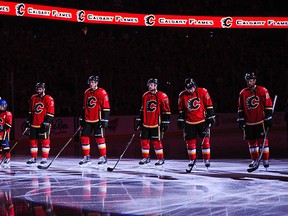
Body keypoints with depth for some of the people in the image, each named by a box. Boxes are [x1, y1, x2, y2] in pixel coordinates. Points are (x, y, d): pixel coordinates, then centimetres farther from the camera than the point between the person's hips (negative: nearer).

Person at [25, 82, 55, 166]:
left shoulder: (48, 99, -6)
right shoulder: (33, 98, 14)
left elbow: (50, 113, -11)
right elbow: (30, 111, 22)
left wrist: (46, 123, -17)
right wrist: (28, 120, 17)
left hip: (43, 125, -6)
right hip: (34, 124, 6)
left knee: (45, 141, -5)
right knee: (33, 140, 7)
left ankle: (44, 159, 0)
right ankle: (33, 158, 15)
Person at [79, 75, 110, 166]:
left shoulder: (102, 92, -7)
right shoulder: (87, 92, 13)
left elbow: (106, 107, -10)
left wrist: (105, 119, -14)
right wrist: (82, 118, 20)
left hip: (97, 120, -6)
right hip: (87, 120, 6)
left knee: (99, 138, -5)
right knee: (84, 137, 2)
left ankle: (103, 157, 7)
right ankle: (86, 158, 10)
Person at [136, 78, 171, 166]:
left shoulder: (162, 96, -7)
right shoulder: (145, 96, 12)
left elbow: (166, 110, -7)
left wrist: (165, 122, -10)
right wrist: (139, 119, 19)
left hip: (156, 124, -6)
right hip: (146, 123, 6)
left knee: (156, 141, -4)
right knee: (144, 140, 6)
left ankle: (161, 158, 7)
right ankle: (146, 158, 20)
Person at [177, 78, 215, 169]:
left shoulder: (203, 92, -8)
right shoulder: (182, 95, -2)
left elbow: (209, 105, -2)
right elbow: (181, 109, 8)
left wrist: (211, 117, -2)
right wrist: (180, 120, 8)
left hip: (202, 121, -2)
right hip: (189, 123, 2)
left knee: (205, 140, -6)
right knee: (190, 141, 4)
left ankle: (207, 160, 3)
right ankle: (192, 161, 17)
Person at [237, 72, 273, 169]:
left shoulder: (262, 91, -3)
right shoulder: (243, 93, 8)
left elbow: (268, 106, -3)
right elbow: (240, 108, 13)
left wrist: (268, 119, -5)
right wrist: (241, 120, 8)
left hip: (260, 121, -4)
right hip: (248, 123, 4)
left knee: (263, 140, -4)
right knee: (251, 141, 8)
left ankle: (265, 160, 3)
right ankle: (254, 160, 18)